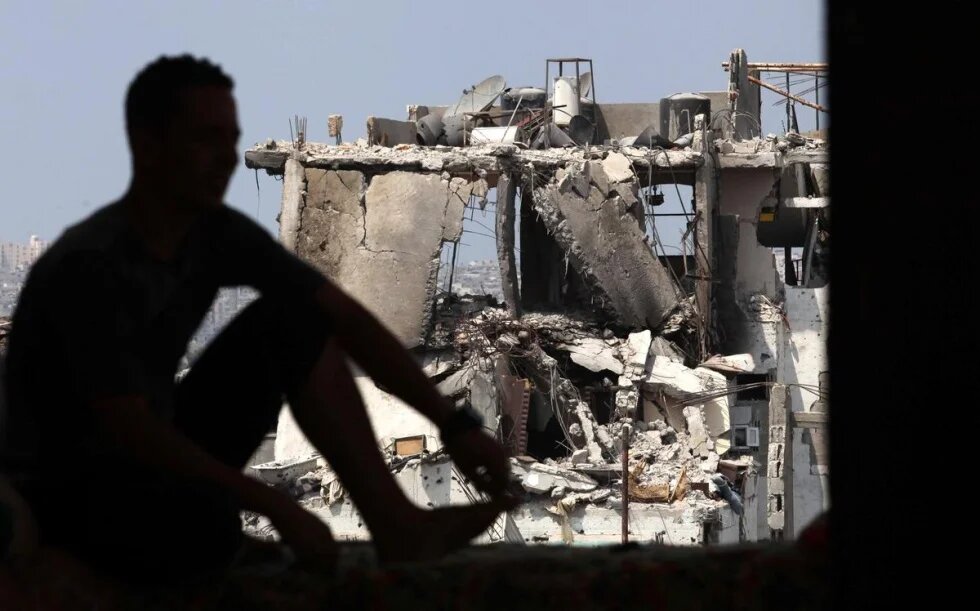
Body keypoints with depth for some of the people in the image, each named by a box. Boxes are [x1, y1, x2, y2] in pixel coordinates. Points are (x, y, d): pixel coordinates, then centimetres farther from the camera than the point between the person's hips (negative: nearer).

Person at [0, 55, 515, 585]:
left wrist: (453, 424, -11)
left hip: (159, 453, 8)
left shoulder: (217, 234, -5)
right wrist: (280, 510, -29)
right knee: (207, 520, -39)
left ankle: (394, 526, -8)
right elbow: (130, 431, -30)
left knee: (297, 323, -4)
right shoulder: (86, 266, -27)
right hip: (61, 485, -8)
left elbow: (346, 320, -3)